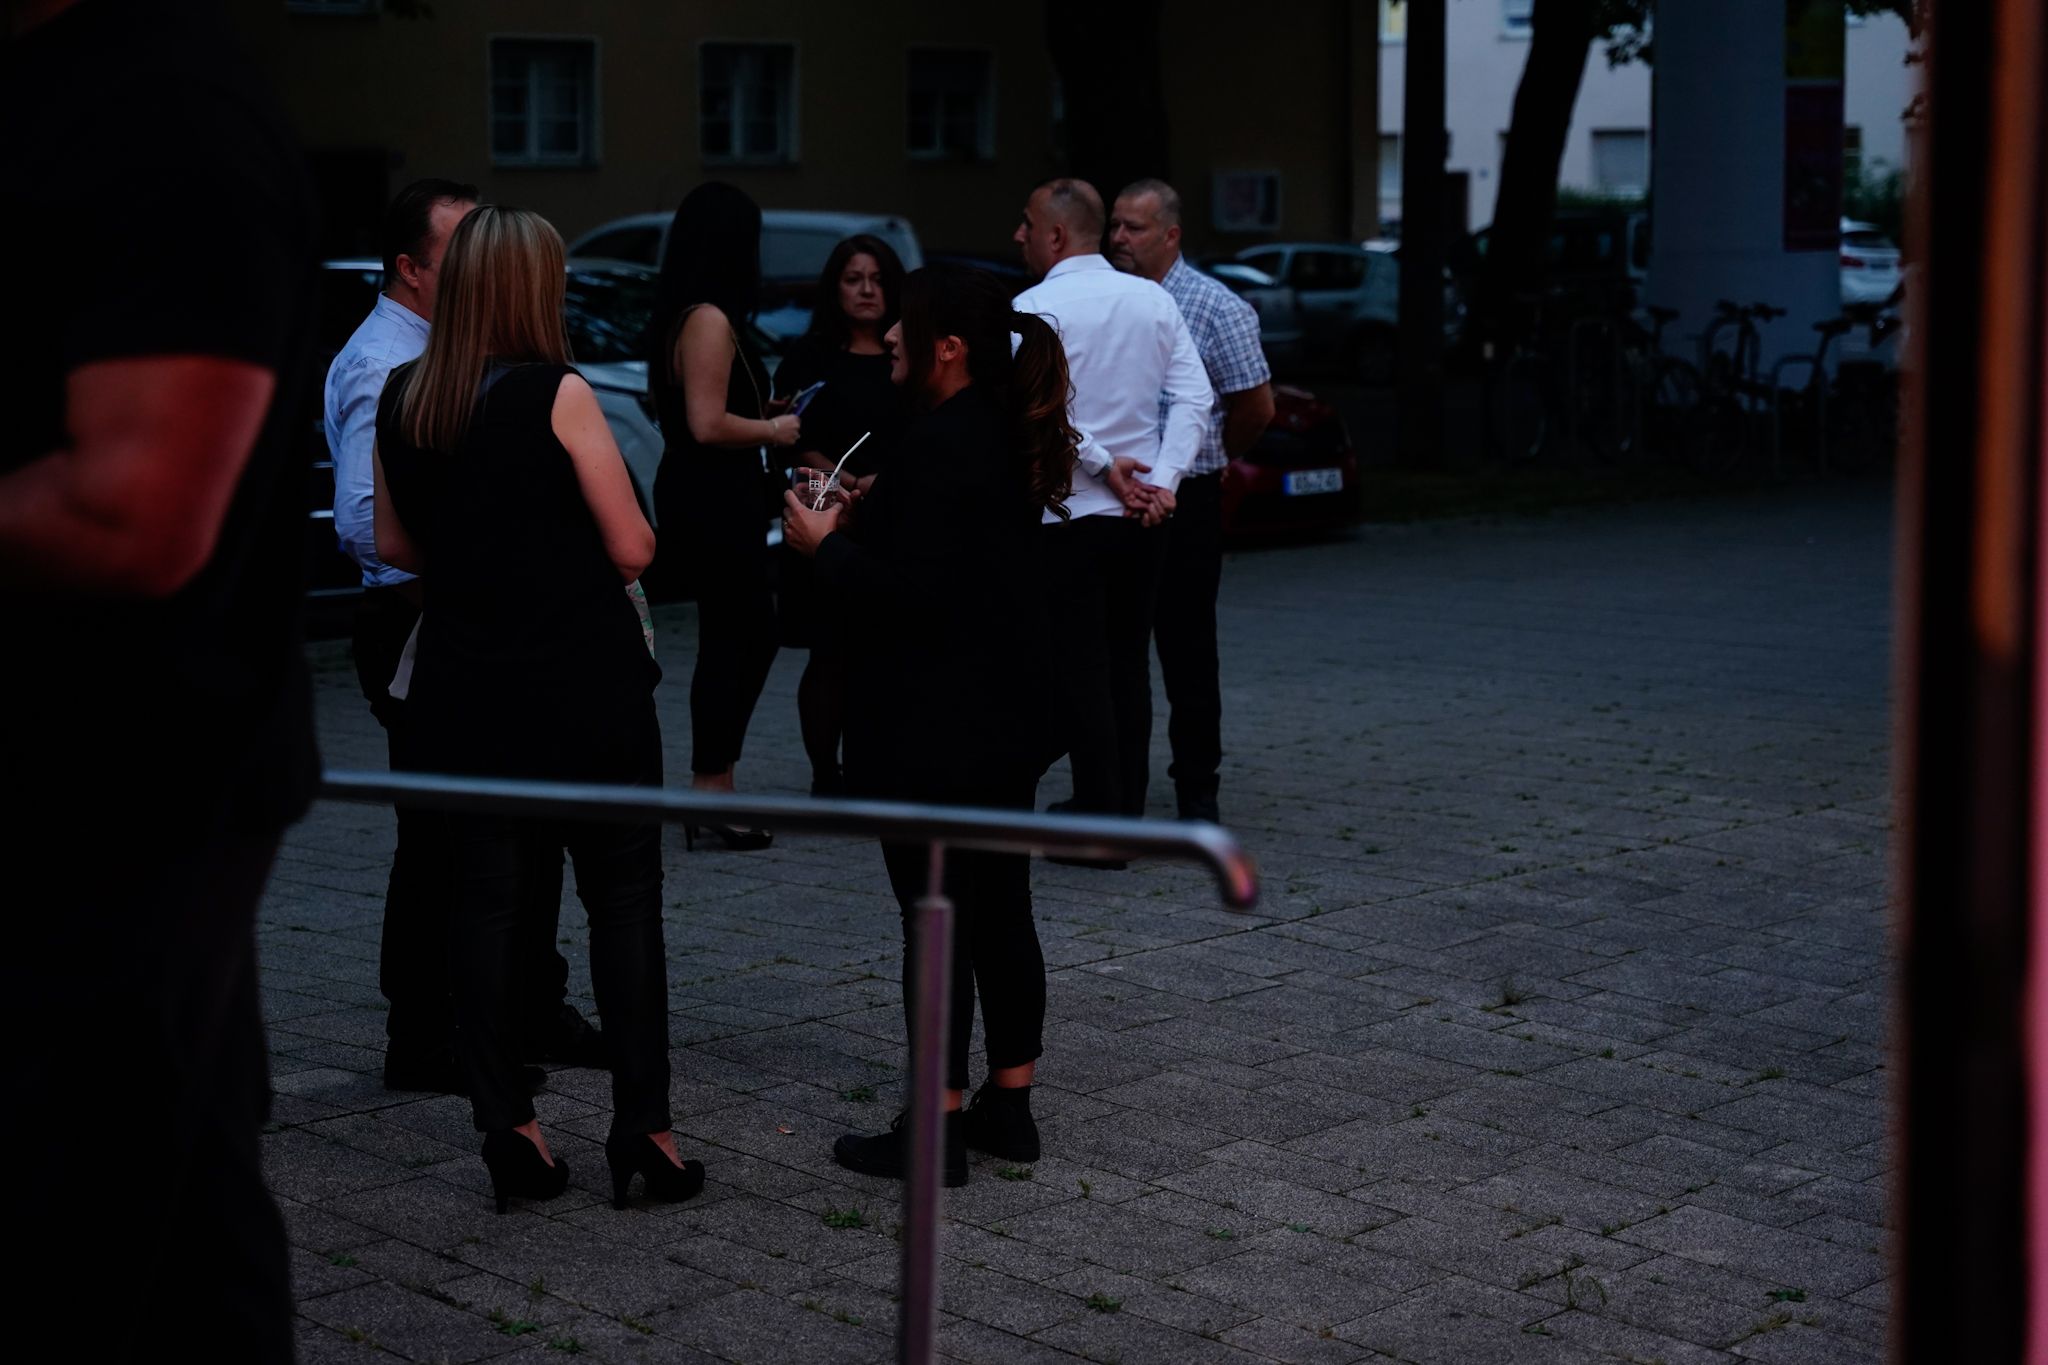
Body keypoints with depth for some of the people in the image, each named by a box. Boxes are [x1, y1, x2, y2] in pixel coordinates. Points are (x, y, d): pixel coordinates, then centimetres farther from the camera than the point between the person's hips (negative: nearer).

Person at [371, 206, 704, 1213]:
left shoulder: (401, 399, 2)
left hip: (464, 682, 4)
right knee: (623, 900, 5)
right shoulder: (558, 395, -13)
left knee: (484, 898, 9)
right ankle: (642, 1127, 5)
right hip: (583, 680, -4)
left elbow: (396, 545, 11)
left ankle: (505, 1129, 11)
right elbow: (633, 550, -10)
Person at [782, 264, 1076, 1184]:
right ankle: (1010, 1107, 22)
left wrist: (828, 546, -10)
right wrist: (870, 514, 12)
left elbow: (908, 592, -24)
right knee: (1000, 910, 14)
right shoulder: (1004, 434, 10)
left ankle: (940, 1126, 4)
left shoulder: (941, 445, -20)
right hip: (1005, 721, 10)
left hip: (933, 734, -10)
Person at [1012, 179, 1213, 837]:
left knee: (1080, 670, 0)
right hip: (1144, 513, 6)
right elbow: (1194, 396, 0)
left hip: (1068, 513, -6)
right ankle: (1127, 808, 19)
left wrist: (1103, 466, -14)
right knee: (1128, 664, 13)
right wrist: (1162, 480, -6)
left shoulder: (1035, 307, -10)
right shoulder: (1153, 300, 6)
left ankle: (1100, 822, 0)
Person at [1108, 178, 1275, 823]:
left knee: (1187, 649, 2)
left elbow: (1258, 407, 0)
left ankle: (1196, 788, 11)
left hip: (1182, 505, -4)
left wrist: (1200, 459, 10)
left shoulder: (1217, 308, -5)